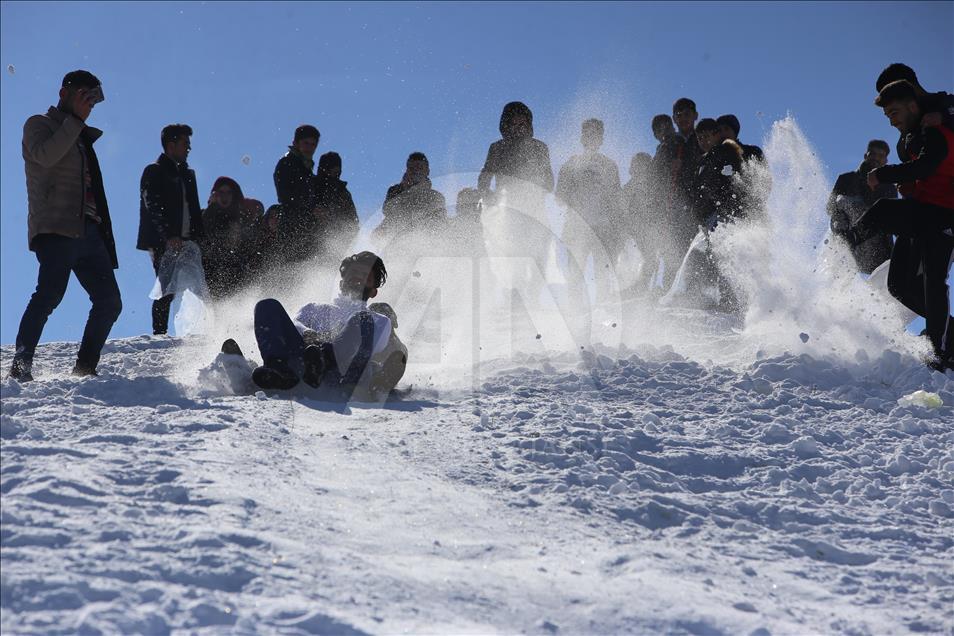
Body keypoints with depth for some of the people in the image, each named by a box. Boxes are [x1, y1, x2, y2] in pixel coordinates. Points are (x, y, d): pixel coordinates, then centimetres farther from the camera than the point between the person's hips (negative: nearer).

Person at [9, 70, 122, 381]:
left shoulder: (82, 137, 30)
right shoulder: (39, 125, 10)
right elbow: (44, 156, -15)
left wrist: (106, 240, 17)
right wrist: (76, 119, -8)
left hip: (88, 231, 8)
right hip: (55, 230, -8)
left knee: (110, 301, -1)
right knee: (50, 293, -22)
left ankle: (85, 367, 5)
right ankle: (20, 366, -23)